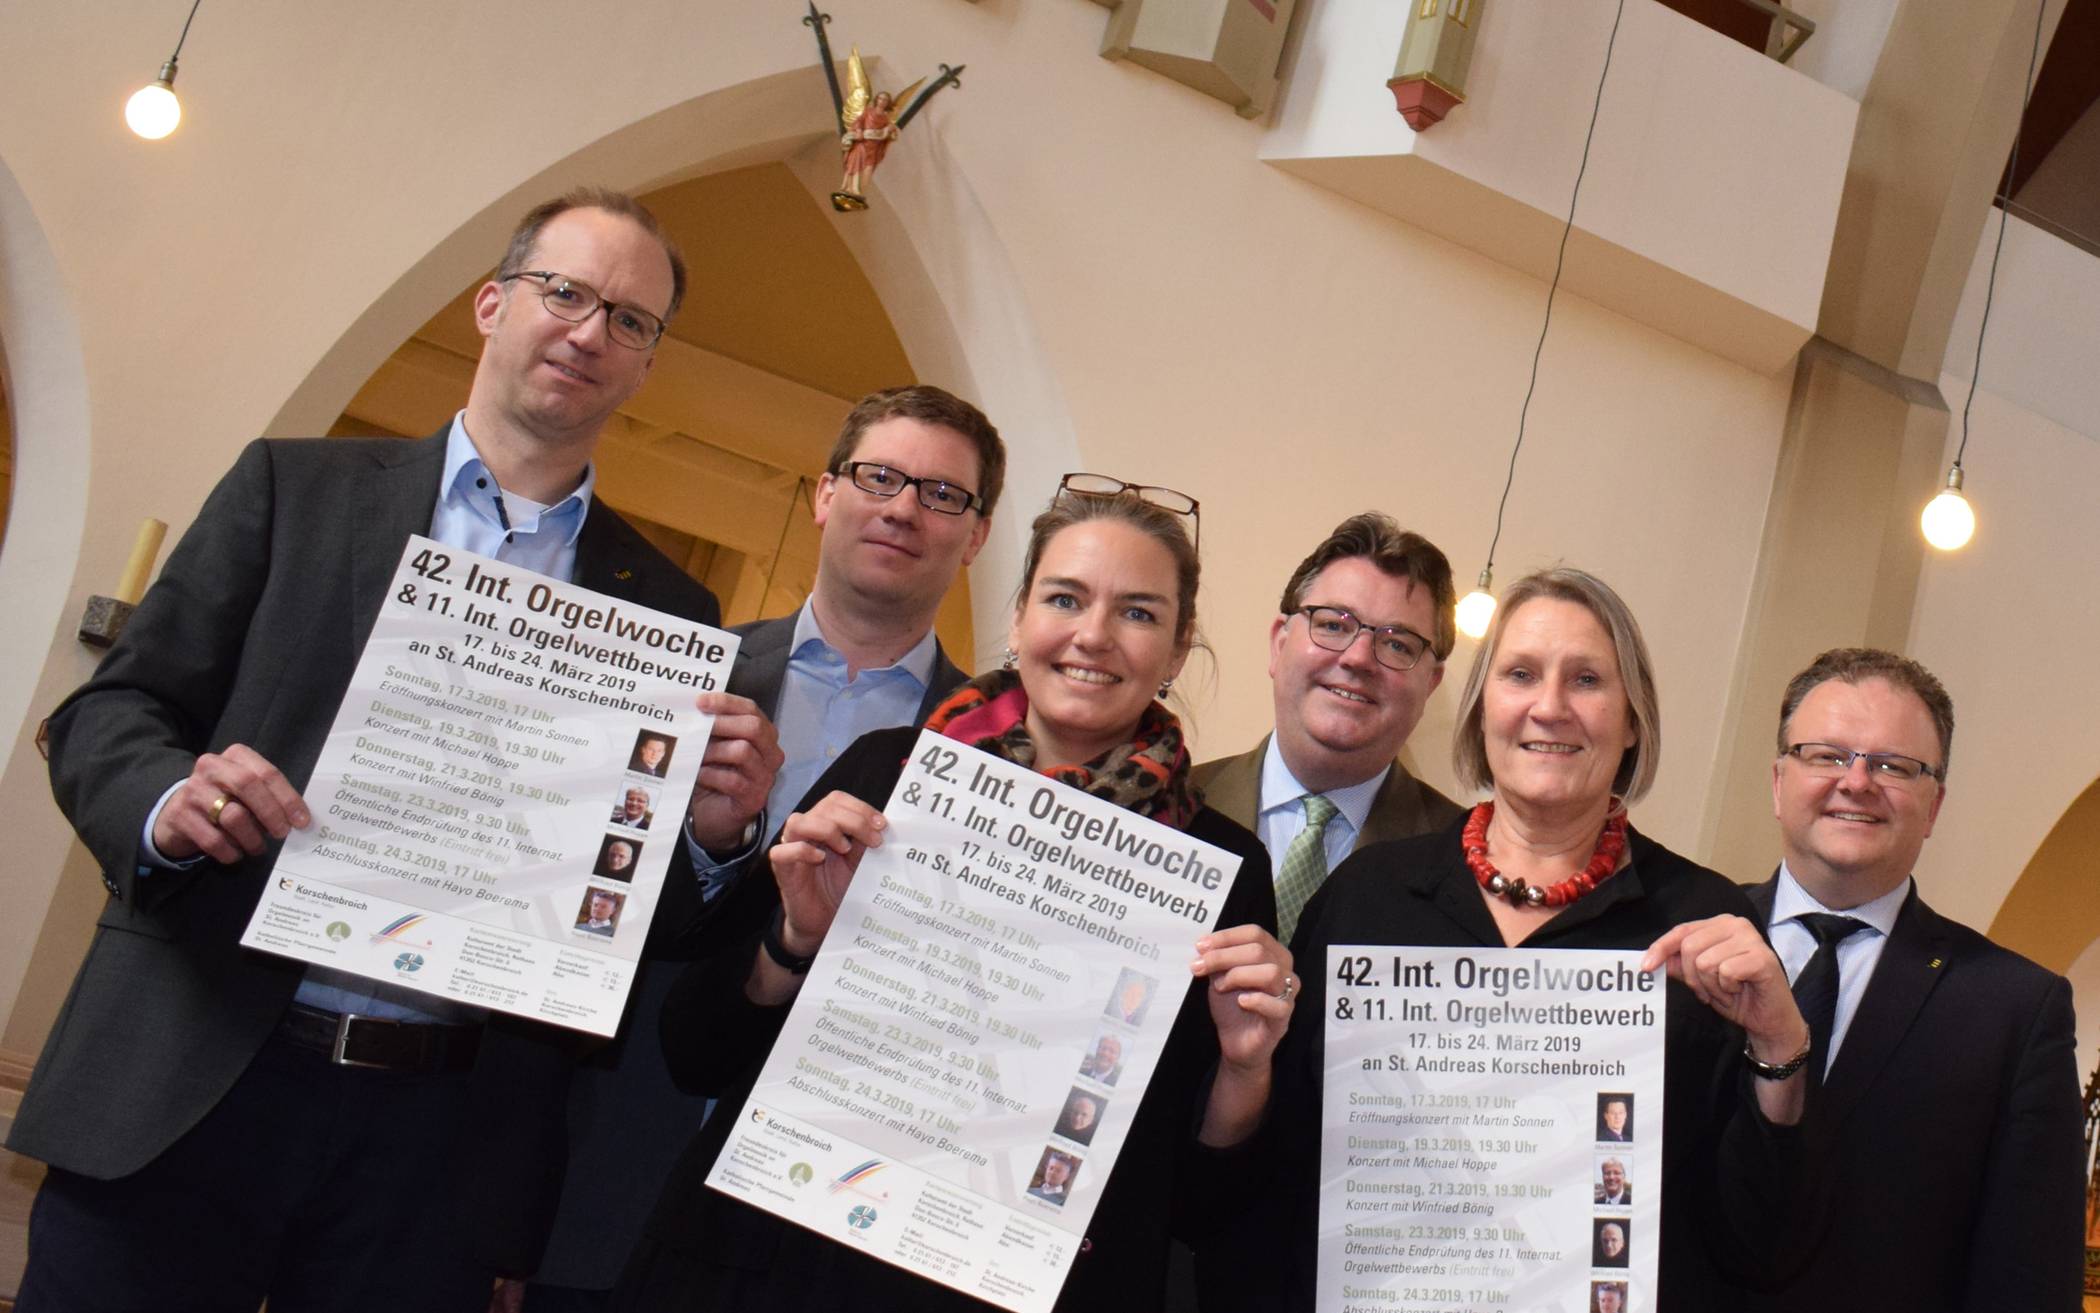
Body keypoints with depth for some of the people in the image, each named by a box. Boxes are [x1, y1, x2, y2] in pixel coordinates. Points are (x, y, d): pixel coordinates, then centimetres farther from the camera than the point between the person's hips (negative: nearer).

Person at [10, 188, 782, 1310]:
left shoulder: (668, 611, 9)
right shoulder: (296, 486, 7)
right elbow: (107, 712, 5)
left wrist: (711, 828, -13)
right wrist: (171, 805, -17)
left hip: (443, 1136, 1)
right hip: (192, 1083, 0)